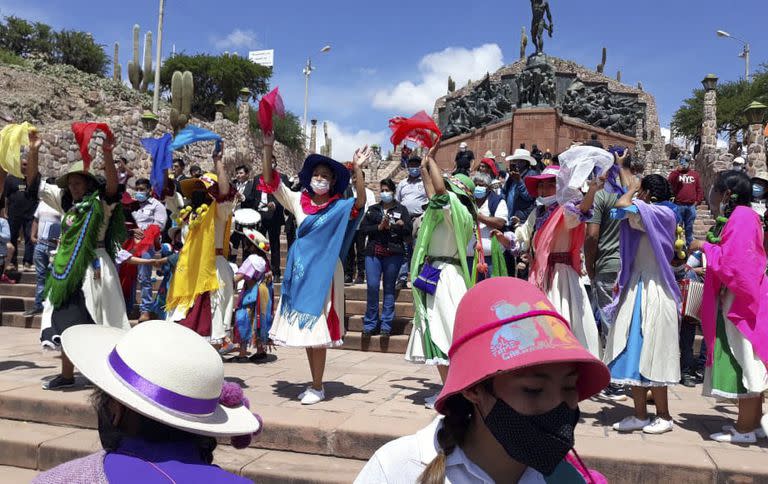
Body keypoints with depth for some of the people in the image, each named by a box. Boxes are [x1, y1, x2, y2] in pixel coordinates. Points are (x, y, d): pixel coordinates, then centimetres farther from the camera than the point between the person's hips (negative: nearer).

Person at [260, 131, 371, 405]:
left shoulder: (339, 207, -4)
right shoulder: (299, 201, 7)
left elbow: (360, 203, -23)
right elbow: (270, 182, 6)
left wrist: (357, 170, -31)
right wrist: (268, 148, -3)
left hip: (324, 271, -5)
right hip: (300, 269, 5)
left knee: (317, 329, -4)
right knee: (304, 329, 9)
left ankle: (317, 388, 7)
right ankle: (315, 384, 22)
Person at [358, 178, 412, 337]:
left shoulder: (401, 209, 10)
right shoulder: (372, 209, 15)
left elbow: (408, 230, -2)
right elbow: (362, 229, 5)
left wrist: (389, 226, -11)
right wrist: (379, 227, -9)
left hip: (393, 253, -1)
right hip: (373, 252, 1)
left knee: (389, 288, 3)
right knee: (372, 287, -6)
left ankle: (386, 325, 9)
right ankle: (369, 324, 5)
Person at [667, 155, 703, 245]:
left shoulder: (695, 174, 12)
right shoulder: (675, 173, 5)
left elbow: (699, 189, 12)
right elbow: (669, 182, -15)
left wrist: (698, 200, 3)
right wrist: (678, 170, -16)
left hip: (691, 206, 2)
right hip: (678, 205, -2)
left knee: (689, 228, 10)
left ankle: (689, 245, 18)